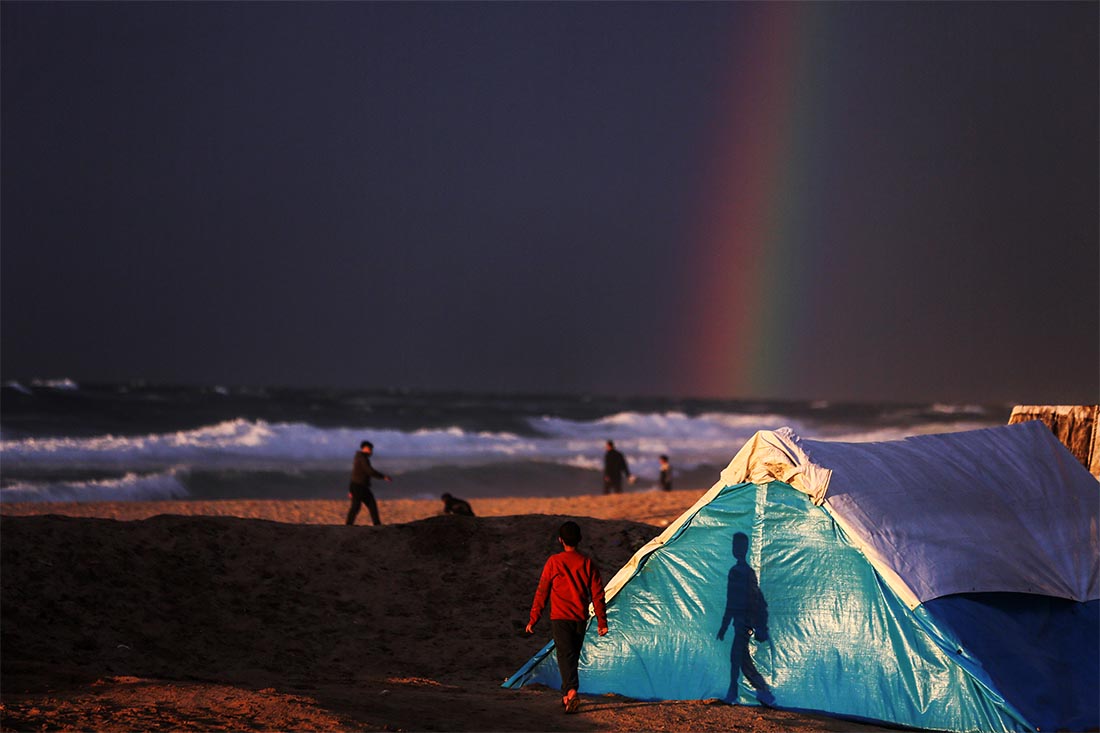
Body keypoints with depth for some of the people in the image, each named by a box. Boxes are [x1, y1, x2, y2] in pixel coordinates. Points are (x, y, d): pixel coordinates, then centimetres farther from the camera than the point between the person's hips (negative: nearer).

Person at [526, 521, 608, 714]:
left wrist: (533, 619, 5)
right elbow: (597, 594, 3)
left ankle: (571, 691, -32)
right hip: (580, 619, 3)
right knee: (572, 657, 16)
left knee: (565, 656, -10)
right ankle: (566, 696, 23)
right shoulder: (588, 563, 3)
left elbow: (542, 591, -1)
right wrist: (601, 621, 9)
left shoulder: (554, 562, -4)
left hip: (560, 618, -3)